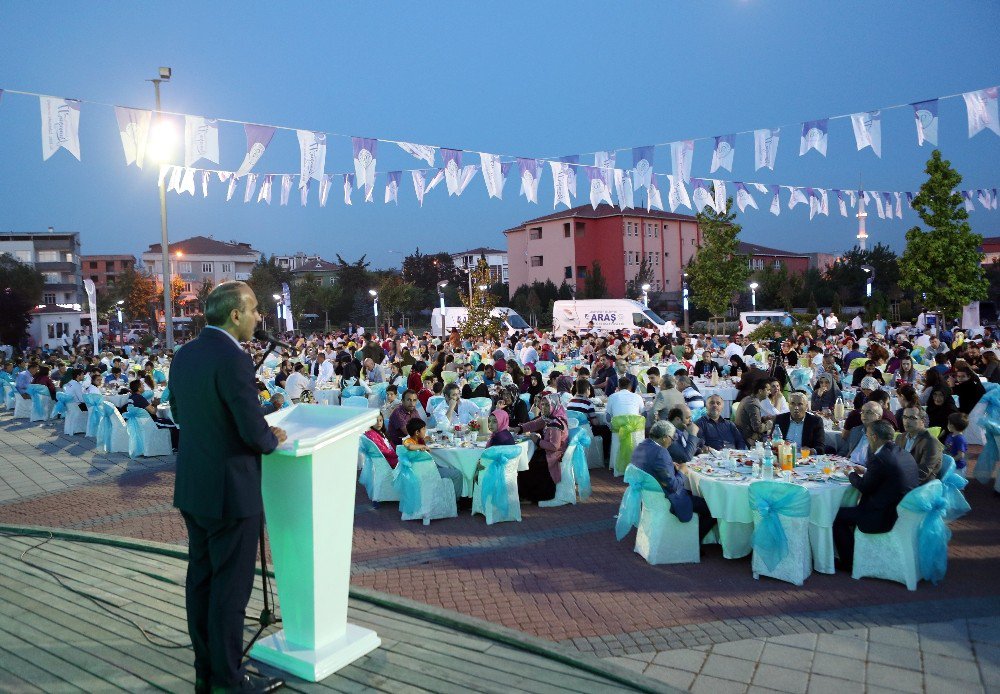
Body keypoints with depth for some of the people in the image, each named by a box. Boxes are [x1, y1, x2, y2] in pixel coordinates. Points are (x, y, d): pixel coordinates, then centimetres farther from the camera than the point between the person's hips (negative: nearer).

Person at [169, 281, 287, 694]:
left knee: (200, 578, 18)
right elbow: (254, 434, -23)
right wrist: (273, 439, 0)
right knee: (231, 586, 4)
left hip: (191, 489, 9)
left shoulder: (184, 355, 5)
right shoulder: (233, 360, -22)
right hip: (230, 492, -9)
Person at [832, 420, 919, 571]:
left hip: (887, 518, -10)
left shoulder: (879, 458, -22)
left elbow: (864, 487, -10)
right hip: (905, 512, 10)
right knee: (857, 507, 29)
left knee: (839, 516, 4)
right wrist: (866, 471, 19)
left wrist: (852, 474, 8)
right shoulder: (904, 454, 5)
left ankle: (849, 563, 16)